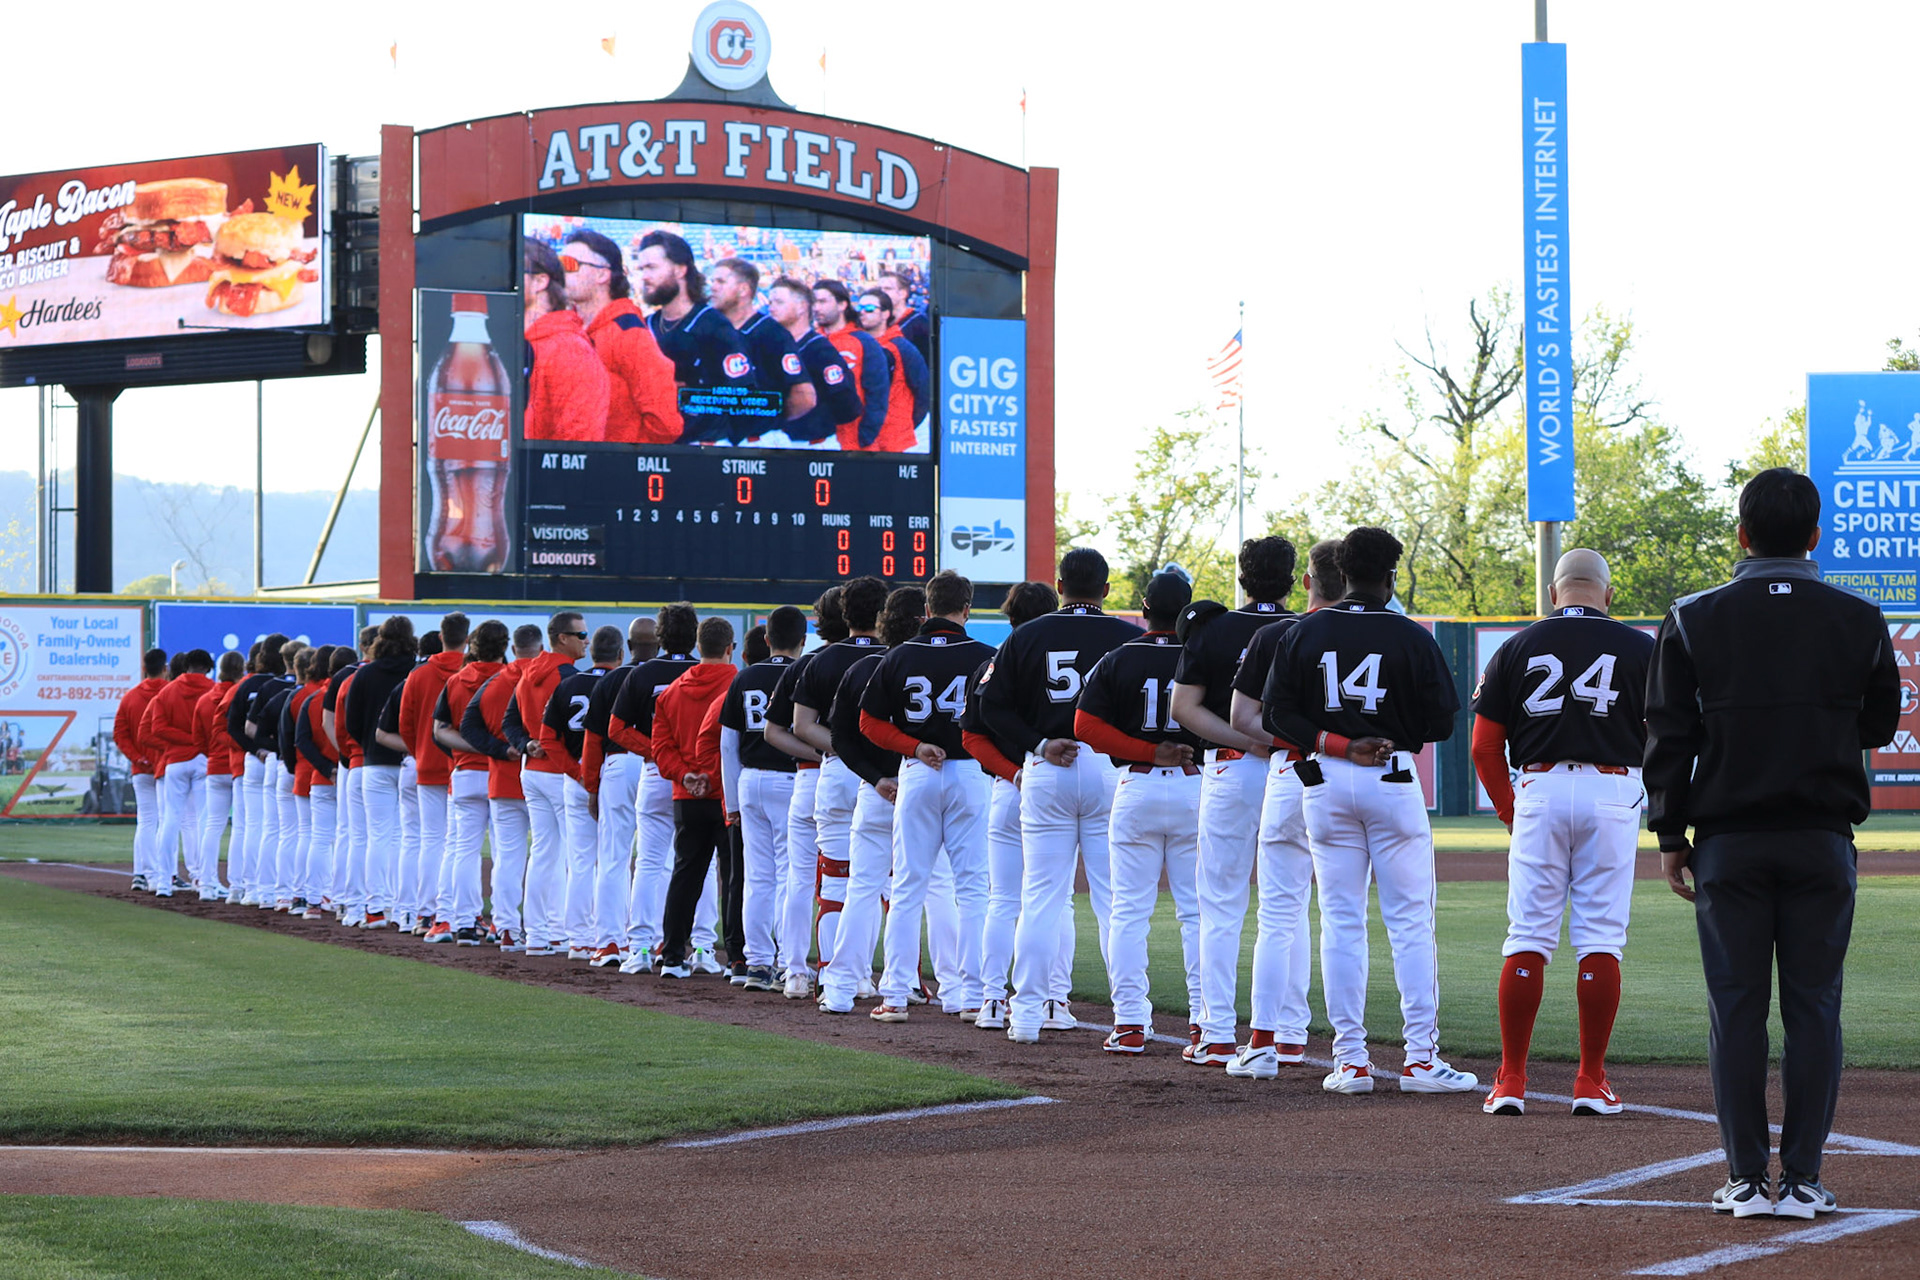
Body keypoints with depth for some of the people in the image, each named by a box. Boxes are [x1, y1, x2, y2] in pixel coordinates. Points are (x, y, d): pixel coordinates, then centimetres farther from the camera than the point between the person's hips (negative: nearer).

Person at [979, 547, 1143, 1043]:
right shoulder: (1130, 637, 0)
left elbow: (992, 705, -1)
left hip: (1045, 772, 1)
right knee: (1115, 898, 2)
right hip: (1111, 767, -1)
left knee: (1040, 897, 5)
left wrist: (1038, 745, -5)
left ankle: (1027, 1013, 3)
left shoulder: (1027, 636, 3)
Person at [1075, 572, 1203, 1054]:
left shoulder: (1118, 662, -2)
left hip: (1136, 789, 0)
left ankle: (1129, 1024, -1)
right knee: (1199, 912, 5)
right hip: (1195, 790, 0)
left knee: (1128, 910, 4)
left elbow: (1086, 726, -7)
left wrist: (1150, 753, -8)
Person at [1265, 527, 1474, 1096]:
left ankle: (1350, 1060, 3)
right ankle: (1421, 1056, -3)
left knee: (1341, 921, 6)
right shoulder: (1411, 637, -5)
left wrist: (1336, 744, -6)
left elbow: (1278, 713, -1)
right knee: (1410, 922, 1)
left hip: (1326, 780, 3)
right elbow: (1441, 723, -5)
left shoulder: (1305, 632, 3)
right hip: (1393, 781, -3)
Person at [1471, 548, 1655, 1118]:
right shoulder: (1640, 648, 4)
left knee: (1527, 938, 4)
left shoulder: (1517, 649, 6)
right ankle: (1592, 1082, 2)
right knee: (1600, 940, 3)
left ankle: (1511, 1081, 0)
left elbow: (1485, 746, 5)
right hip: (1612, 794, -1)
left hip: (1539, 789, 1)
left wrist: (1510, 812, 13)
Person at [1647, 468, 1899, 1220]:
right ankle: (1802, 1180, 2)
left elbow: (1670, 736, -1)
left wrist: (1670, 834, 5)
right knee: (1814, 1008, 4)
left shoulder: (1694, 621, -2)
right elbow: (1880, 726, 13)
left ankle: (1746, 1179, 2)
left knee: (1736, 1009, 3)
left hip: (1728, 841, 0)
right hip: (1823, 841, 0)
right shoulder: (1859, 621, 1)